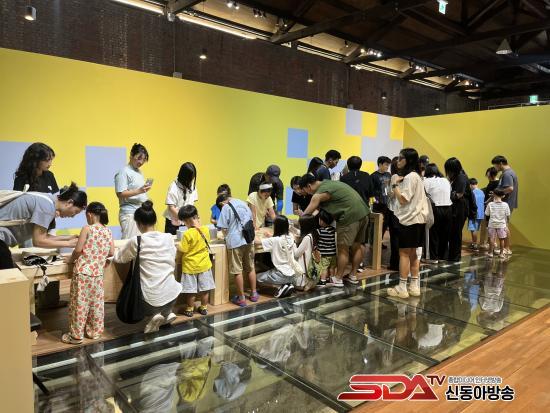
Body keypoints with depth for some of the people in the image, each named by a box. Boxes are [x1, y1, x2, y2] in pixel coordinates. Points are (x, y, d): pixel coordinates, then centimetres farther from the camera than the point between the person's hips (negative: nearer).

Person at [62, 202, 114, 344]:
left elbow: (78, 250, -12)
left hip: (82, 272, -5)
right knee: (96, 304, 15)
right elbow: (111, 253, 6)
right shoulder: (108, 231, 4)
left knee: (79, 303, 5)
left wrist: (71, 259, 7)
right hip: (98, 273, 5)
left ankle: (76, 335, 15)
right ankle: (95, 332, 26)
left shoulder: (87, 229, -10)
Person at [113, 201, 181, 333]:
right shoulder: (169, 238, -1)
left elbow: (118, 258, 7)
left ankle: (154, 316, 2)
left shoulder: (136, 241, -9)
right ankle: (167, 313, 15)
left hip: (150, 299, -3)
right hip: (171, 295, 3)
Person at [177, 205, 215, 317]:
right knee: (204, 289, 15)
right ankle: (204, 308, 27)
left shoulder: (188, 234, -23)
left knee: (190, 290, 9)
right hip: (204, 265, 5)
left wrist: (178, 245, 2)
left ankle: (190, 310, 21)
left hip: (190, 266, -4)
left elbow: (183, 249, -17)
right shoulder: (206, 229, -7)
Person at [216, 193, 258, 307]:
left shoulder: (226, 207, -5)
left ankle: (241, 298, 8)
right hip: (249, 239, 6)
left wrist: (227, 237, 13)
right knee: (251, 268, 17)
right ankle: (254, 294, 26)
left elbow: (224, 228, -7)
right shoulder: (244, 203, 13)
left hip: (235, 242, -6)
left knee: (238, 271, 2)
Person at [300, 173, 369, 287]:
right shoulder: (327, 183, 17)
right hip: (363, 213, 9)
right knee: (357, 245, 17)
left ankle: (338, 279, 11)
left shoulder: (318, 195, -10)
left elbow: (306, 215, -2)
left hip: (350, 216, -9)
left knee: (343, 248, 2)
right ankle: (353, 275, 30)